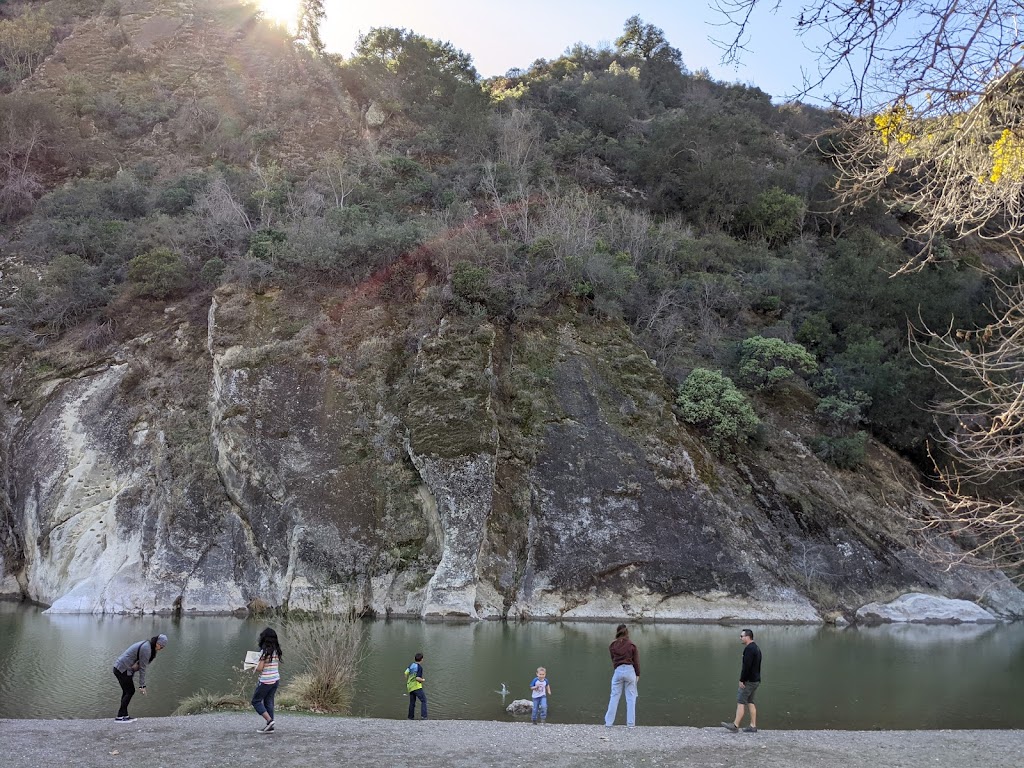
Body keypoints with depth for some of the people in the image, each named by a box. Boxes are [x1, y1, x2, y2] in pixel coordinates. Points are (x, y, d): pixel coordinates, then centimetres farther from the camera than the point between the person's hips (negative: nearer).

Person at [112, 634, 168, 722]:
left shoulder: (145, 645, 13)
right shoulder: (146, 649, -18)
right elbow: (142, 668, -17)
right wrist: (142, 686, -13)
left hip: (118, 667, 10)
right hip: (123, 670, -10)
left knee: (126, 691, 13)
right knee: (130, 691, -5)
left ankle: (124, 715, 17)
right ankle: (120, 717, -3)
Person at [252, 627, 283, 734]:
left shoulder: (264, 651, -17)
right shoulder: (276, 651, 5)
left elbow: (259, 669, -20)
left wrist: (255, 667, 3)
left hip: (266, 681, -7)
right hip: (276, 680, 7)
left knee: (256, 701, 7)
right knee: (269, 702, 14)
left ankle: (269, 720, -4)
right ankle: (269, 727, 15)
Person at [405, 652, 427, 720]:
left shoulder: (411, 665, 8)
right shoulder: (420, 667, -11)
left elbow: (406, 673, 3)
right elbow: (418, 678, -18)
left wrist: (407, 682, 16)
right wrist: (422, 680, 2)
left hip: (410, 686, 7)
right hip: (417, 686, -7)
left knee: (412, 702, 15)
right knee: (423, 700, -6)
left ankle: (411, 717, 19)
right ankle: (423, 716, -18)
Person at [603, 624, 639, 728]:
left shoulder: (613, 645, 2)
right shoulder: (631, 645, -2)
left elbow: (613, 659, 9)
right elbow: (636, 661, 2)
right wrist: (637, 674, 10)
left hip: (618, 671, 1)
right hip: (630, 670, -1)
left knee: (614, 696, 8)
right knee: (631, 698, 7)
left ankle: (608, 722, 9)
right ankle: (631, 723, 6)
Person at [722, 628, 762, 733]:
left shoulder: (749, 649, -17)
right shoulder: (756, 648, 16)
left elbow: (746, 666, -23)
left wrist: (742, 680, -19)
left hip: (749, 681, -10)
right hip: (756, 680, 10)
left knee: (740, 702, -7)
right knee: (750, 702, 12)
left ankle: (735, 725, -6)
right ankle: (753, 726, 11)